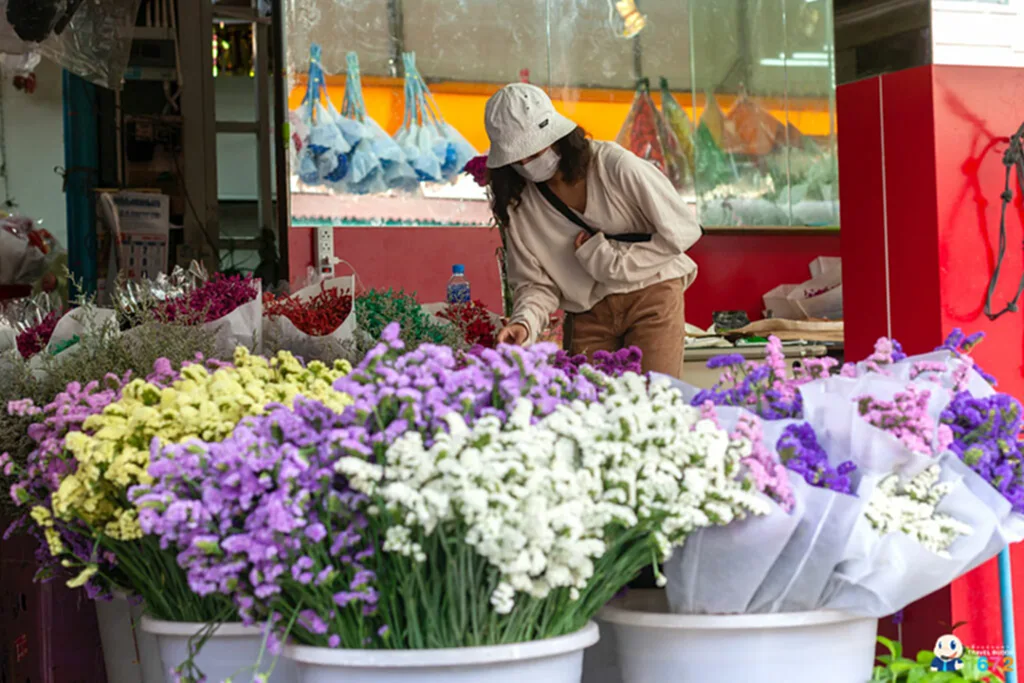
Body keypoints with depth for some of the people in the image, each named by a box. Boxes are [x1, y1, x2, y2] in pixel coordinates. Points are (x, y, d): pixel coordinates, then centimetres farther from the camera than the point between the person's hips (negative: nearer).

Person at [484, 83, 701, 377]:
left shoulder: (614, 165, -15)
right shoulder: (518, 205, -3)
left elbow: (682, 231, -12)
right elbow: (534, 283, -1)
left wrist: (608, 261, -13)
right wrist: (524, 322, -22)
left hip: (652, 297, -3)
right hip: (587, 316, 3)